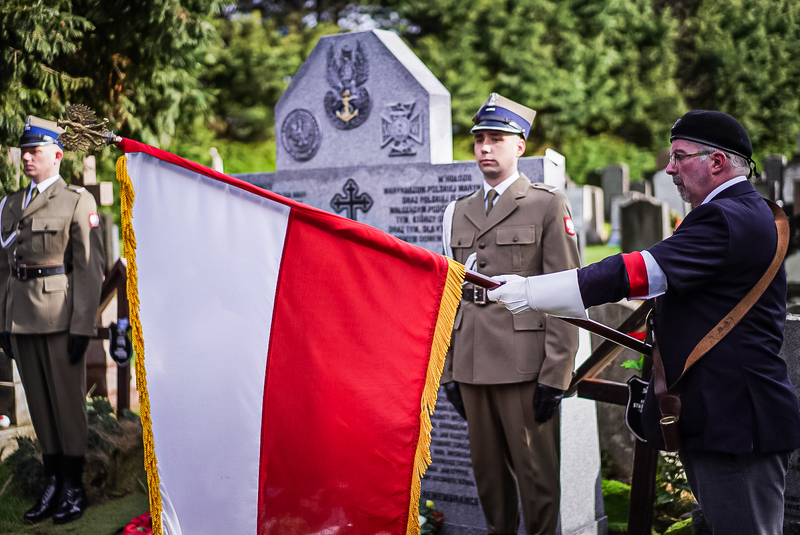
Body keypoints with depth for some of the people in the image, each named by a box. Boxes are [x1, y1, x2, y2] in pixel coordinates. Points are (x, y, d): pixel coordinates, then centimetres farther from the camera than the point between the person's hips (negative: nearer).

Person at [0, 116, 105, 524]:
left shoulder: (78, 201, -3)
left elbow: (90, 268, -8)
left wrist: (82, 326, -13)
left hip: (60, 317, -5)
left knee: (68, 401, 1)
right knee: (39, 403, 10)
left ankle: (74, 488, 13)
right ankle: (52, 484, 21)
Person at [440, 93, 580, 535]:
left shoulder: (548, 204, 0)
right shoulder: (458, 212, 16)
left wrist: (555, 376, -11)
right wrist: (448, 369, 12)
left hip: (524, 365, -5)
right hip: (471, 366, 5)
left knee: (536, 475, 1)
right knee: (487, 472, 12)